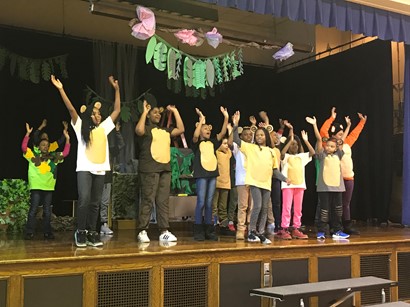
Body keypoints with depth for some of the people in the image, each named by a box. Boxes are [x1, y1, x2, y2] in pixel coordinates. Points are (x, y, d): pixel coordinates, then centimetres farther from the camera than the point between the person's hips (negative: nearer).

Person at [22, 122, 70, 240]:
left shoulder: (53, 157, 12)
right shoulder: (33, 155, 5)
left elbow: (65, 153, 10)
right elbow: (23, 147, -7)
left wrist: (67, 139, 3)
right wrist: (28, 134, -14)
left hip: (49, 187, 3)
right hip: (36, 187, -3)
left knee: (47, 211, 8)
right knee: (33, 210, -1)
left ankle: (47, 232, 13)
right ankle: (29, 232, 3)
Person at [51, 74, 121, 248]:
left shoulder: (104, 128, 16)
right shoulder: (81, 127, 7)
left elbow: (117, 110, 18)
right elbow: (71, 109, -2)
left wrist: (116, 89, 15)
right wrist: (61, 89, -11)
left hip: (100, 170, 4)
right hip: (84, 168, -4)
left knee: (95, 203, 5)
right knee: (84, 200, -16)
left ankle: (92, 233, 11)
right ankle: (80, 232, -5)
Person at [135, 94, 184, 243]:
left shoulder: (165, 130, 22)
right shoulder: (146, 129, 3)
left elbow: (181, 129, 16)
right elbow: (139, 131, -20)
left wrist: (175, 111, 18)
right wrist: (144, 111, -11)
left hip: (165, 169, 6)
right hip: (150, 169, -6)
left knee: (163, 201, 4)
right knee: (148, 200, -6)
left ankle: (164, 232, 6)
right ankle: (143, 231, -1)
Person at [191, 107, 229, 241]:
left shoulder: (212, 143, 16)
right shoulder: (197, 143, 3)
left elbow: (222, 133, 6)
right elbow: (195, 135, -19)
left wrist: (226, 118, -4)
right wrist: (201, 119, -19)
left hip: (212, 174, 5)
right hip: (201, 174, -5)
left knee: (209, 203, 8)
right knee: (201, 203, -6)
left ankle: (209, 230, 12)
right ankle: (198, 231, -1)